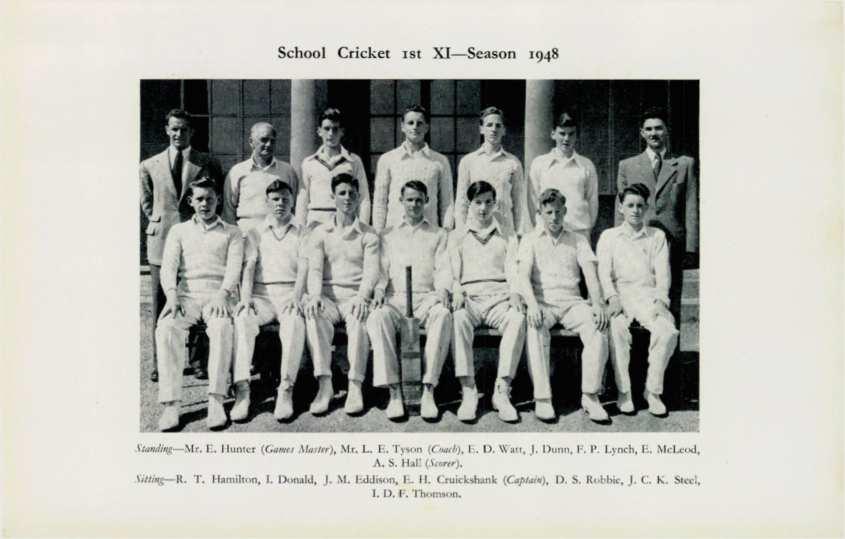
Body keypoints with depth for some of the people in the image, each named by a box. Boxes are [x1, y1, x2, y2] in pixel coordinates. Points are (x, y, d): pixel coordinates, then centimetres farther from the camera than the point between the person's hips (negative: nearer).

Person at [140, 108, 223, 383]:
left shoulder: (207, 163, 4)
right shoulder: (149, 166, 9)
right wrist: (157, 221, 12)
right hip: (162, 239, 1)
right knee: (160, 304, 3)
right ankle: (159, 362, 9)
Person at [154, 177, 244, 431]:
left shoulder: (231, 233, 18)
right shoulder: (179, 231, 22)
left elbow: (234, 267, 3)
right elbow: (168, 265, 8)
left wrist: (222, 294, -17)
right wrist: (171, 294, -13)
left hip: (217, 295, -1)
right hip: (186, 294, 2)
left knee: (222, 329, -36)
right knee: (166, 329, -31)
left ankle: (216, 401, -36)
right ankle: (171, 403, -31)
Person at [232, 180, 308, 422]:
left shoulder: (302, 233, 16)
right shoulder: (256, 233, 20)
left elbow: (304, 266, 1)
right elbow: (249, 267, 6)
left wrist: (296, 297, -17)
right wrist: (245, 298, -12)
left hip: (289, 293, -1)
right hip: (261, 293, 1)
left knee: (295, 322, -35)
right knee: (242, 319, -31)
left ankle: (286, 391, -33)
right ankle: (242, 391, -33)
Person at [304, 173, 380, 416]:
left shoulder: (368, 235, 12)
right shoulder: (320, 232, 15)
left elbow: (371, 270, -1)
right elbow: (314, 268, 3)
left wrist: (362, 296, -21)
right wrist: (315, 295, -18)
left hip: (355, 296, -1)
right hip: (327, 294, 1)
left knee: (360, 319, -35)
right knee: (314, 316, -33)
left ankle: (355, 385, -32)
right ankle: (324, 384, -33)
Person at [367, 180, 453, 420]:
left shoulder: (439, 235, 20)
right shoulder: (388, 235, 23)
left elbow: (443, 268, 8)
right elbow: (382, 268, 13)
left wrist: (443, 289, -14)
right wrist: (379, 288, -8)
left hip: (427, 297, -1)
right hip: (395, 297, 1)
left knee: (443, 316, -36)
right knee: (378, 317, -34)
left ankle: (428, 390, -36)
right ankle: (394, 392, -33)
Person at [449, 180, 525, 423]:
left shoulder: (507, 236, 22)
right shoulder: (457, 236, 21)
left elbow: (513, 268, 9)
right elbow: (452, 270, 8)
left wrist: (515, 292, -12)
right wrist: (456, 291, -14)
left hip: (499, 296, 1)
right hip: (469, 296, 0)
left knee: (517, 319, -34)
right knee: (458, 319, -36)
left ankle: (502, 391, -32)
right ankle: (468, 391, -35)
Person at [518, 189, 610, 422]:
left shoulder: (578, 240, 17)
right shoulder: (530, 240, 12)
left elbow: (590, 274, 4)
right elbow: (524, 276, -3)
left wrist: (597, 303, -16)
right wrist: (532, 304, -23)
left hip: (572, 301, 2)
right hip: (542, 300, -1)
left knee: (598, 326, -29)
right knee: (535, 329, -35)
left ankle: (590, 396, -24)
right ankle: (542, 398, -31)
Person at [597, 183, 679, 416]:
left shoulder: (657, 236, 18)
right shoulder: (609, 236, 17)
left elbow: (662, 273, 9)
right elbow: (604, 272, 5)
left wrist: (659, 300, -9)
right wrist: (612, 297, -13)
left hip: (649, 295, 1)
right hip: (620, 294, -1)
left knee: (668, 331, -29)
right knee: (617, 329, -33)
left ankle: (653, 390, -16)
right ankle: (623, 391, -22)